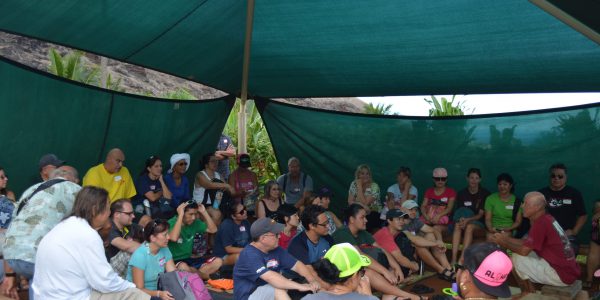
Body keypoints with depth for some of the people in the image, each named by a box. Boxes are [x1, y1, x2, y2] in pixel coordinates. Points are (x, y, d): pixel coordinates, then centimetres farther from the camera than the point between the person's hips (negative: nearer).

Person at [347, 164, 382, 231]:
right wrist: (362, 206, -18)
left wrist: (359, 187, -16)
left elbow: (364, 203, -17)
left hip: (373, 214, -3)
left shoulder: (374, 186, -10)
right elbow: (350, 202, -3)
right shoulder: (354, 184, 1)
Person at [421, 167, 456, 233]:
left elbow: (449, 208, -4)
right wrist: (426, 216, -15)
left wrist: (438, 216, -22)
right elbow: (423, 206, 8)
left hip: (443, 223, -2)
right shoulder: (429, 191, 18)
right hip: (429, 219, 3)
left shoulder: (451, 192, 8)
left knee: (437, 228, -36)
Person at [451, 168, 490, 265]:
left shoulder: (485, 193, -2)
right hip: (464, 220, 2)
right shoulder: (461, 193, 7)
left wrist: (468, 220, -25)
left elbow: (481, 214, -7)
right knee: (457, 225, -32)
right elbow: (458, 211, 4)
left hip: (478, 223, -2)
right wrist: (461, 220, -20)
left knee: (470, 227, -35)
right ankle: (453, 260, -43)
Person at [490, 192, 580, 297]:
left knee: (516, 259, -9)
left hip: (562, 275, -10)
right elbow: (527, 244, 15)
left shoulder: (540, 223, -21)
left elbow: (524, 251, -18)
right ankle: (530, 292, 18)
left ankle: (527, 294, 11)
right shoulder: (545, 219, 8)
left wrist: (503, 243, -3)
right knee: (522, 256, 15)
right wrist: (507, 239, 8)